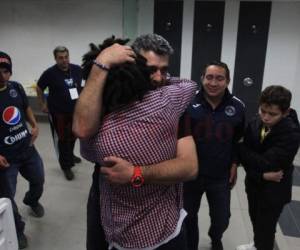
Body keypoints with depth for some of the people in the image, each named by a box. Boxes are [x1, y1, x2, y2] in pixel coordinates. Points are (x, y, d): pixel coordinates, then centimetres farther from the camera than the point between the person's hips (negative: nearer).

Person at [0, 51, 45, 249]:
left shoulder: (16, 87, -3)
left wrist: (35, 125, 0)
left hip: (28, 148, 6)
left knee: (38, 181, 24)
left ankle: (32, 201, 58)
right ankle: (17, 230, 33)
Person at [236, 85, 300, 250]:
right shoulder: (255, 123, -11)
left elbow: (265, 163, -29)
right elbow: (246, 155, -9)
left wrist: (240, 148, -19)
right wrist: (262, 175, -22)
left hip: (274, 189, -5)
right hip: (254, 183, 6)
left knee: (266, 227, 13)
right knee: (255, 218, 27)